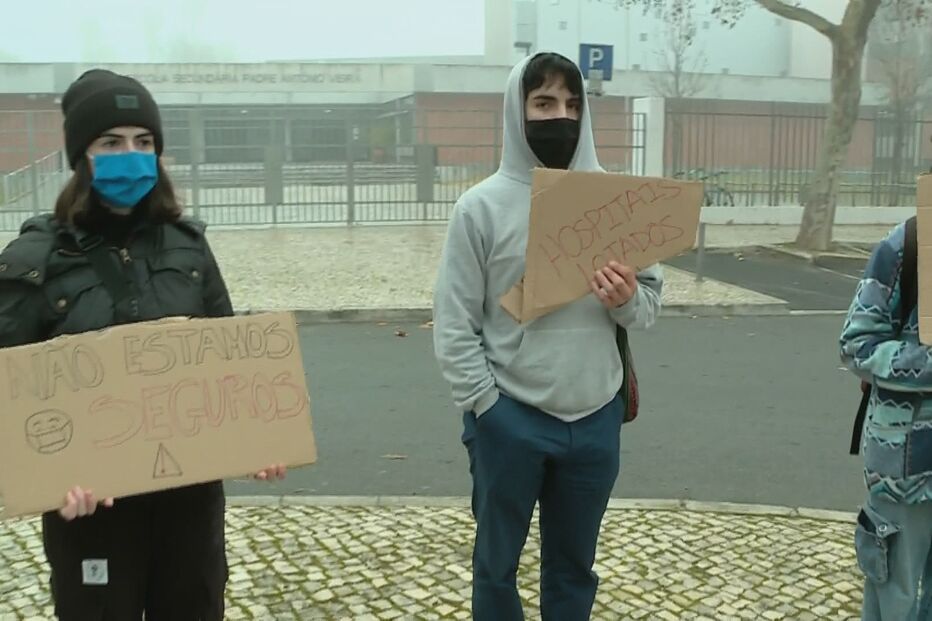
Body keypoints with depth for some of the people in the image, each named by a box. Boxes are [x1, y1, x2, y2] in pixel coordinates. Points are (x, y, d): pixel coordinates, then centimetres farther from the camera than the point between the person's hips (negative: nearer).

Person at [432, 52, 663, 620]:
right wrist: (486, 407, -13)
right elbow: (453, 325, -8)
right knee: (498, 563, 17)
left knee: (575, 566, 20)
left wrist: (628, 302, -17)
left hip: (595, 418, 2)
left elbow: (653, 302, 4)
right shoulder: (482, 206, -7)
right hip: (509, 421, -2)